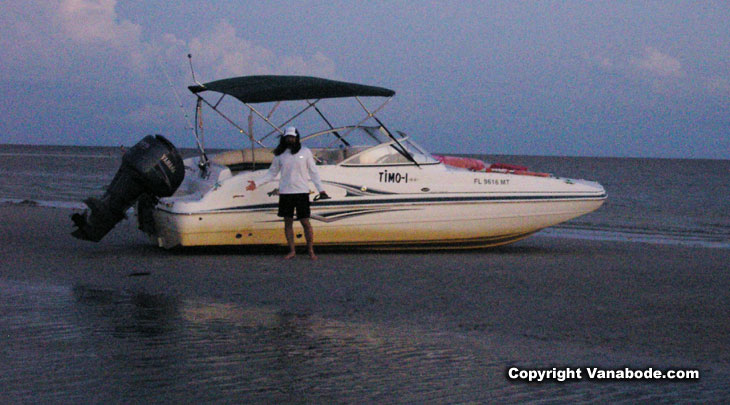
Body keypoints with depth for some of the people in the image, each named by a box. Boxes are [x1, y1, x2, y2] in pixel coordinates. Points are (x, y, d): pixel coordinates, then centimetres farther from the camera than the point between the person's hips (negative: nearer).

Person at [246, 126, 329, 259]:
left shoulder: (305, 152, 3)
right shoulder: (279, 154, 7)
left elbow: (313, 172, 5)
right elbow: (272, 173, 13)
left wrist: (321, 189, 1)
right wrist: (257, 183, 4)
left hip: (302, 192, -2)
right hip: (285, 192, 2)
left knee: (305, 222, -4)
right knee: (288, 222, 6)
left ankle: (311, 250, 6)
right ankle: (292, 251, 15)